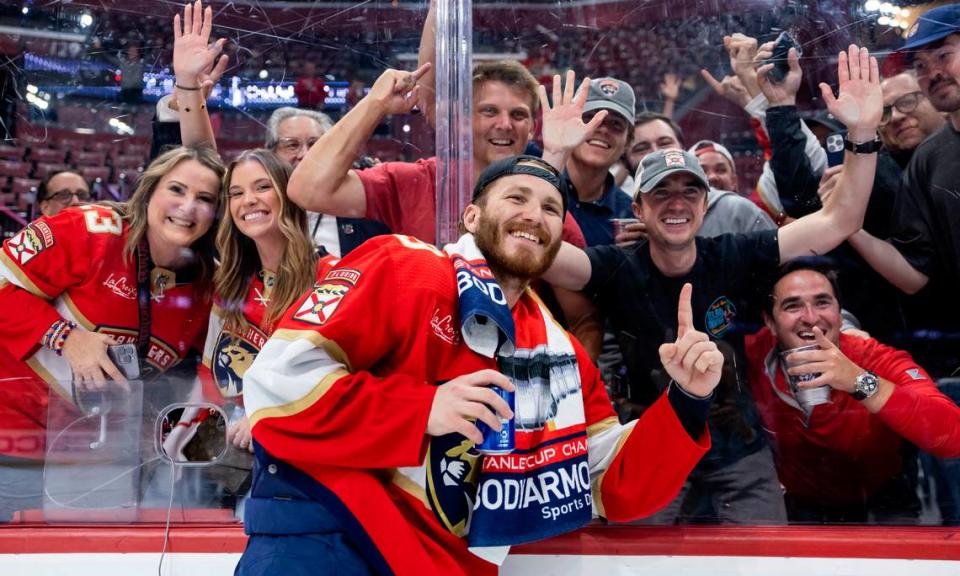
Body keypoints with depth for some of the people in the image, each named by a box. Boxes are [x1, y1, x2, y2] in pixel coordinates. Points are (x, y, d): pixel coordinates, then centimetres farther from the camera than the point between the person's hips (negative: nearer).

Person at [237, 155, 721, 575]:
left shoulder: (562, 355, 13)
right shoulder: (405, 269, -3)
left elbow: (617, 489, 14)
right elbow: (276, 377, -11)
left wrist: (687, 402, 1)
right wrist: (422, 410, -16)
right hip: (321, 524, -6)